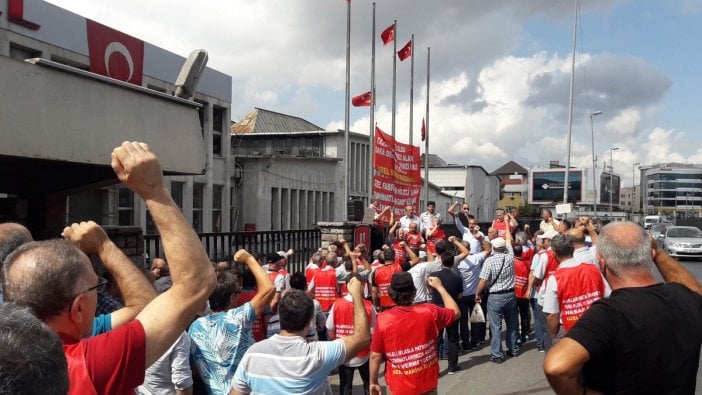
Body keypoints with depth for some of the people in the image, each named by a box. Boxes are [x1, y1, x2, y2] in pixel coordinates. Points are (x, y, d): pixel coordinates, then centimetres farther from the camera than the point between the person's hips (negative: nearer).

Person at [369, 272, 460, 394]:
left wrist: (373, 382, 5)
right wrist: (439, 287, 14)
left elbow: (375, 356, -10)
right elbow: (456, 312, 5)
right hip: (427, 385, 1)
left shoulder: (383, 319, -18)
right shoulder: (428, 311, -14)